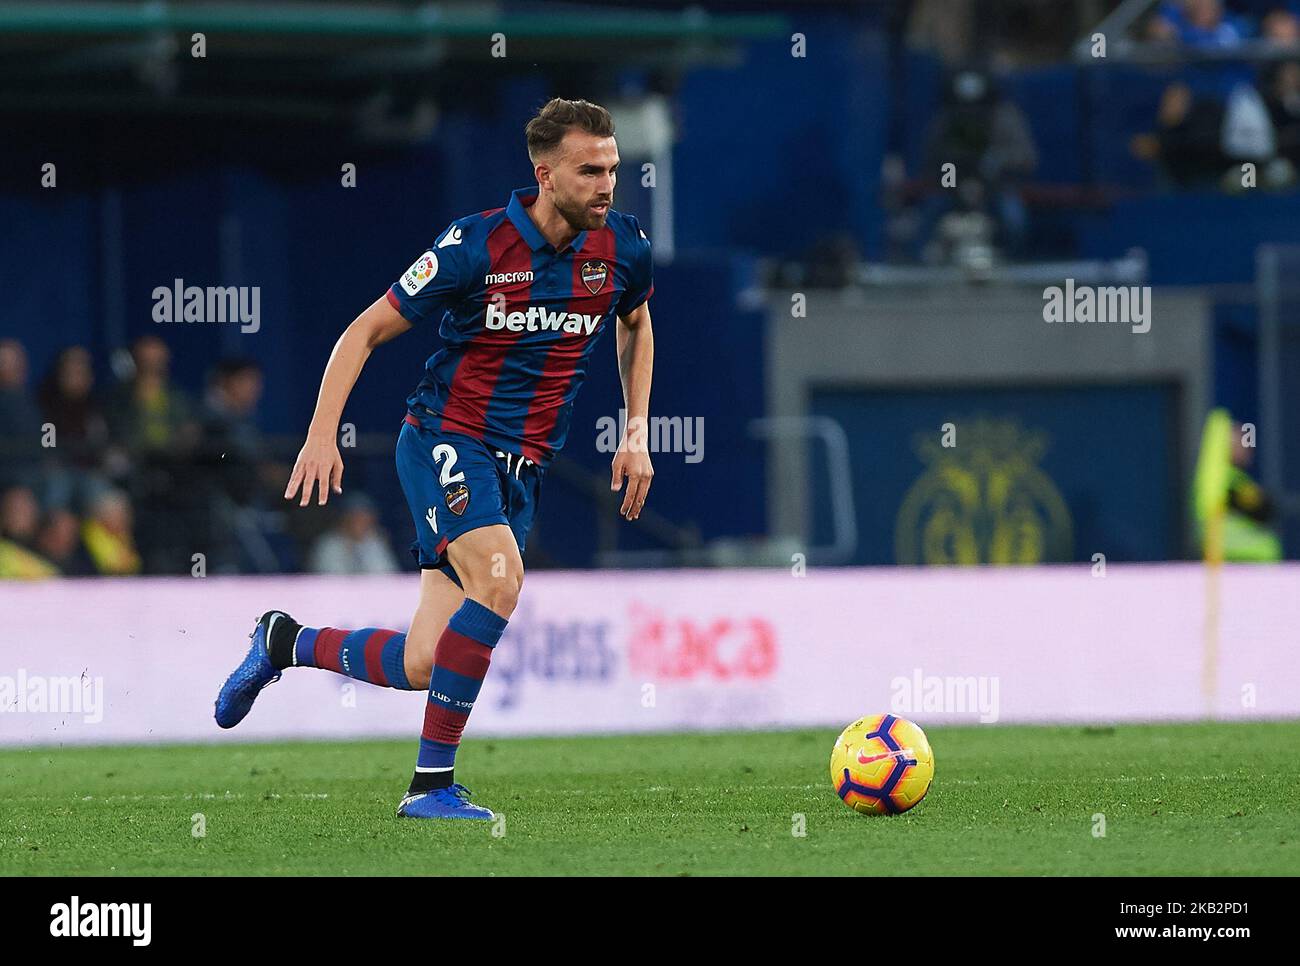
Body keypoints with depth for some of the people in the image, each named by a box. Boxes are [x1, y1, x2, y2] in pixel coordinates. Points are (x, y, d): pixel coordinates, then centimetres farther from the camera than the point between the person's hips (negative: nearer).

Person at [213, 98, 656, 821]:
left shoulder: (623, 247, -1)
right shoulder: (477, 246, -15)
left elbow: (637, 327, 23)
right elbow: (366, 331, -5)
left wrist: (638, 433, 13)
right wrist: (323, 434, -14)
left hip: (523, 467, 5)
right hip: (446, 438, -5)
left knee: (421, 667, -2)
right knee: (499, 578, -31)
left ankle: (287, 643, 27)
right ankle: (434, 782, -21)